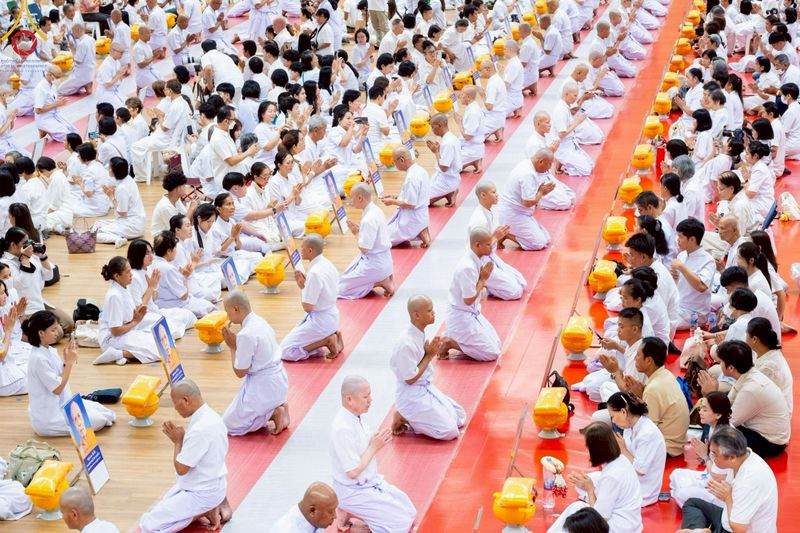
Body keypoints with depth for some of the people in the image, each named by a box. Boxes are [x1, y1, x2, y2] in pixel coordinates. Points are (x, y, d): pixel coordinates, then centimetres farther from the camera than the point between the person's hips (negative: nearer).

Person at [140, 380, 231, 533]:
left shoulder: (201, 428, -31)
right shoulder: (209, 415, 1)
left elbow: (181, 468, -21)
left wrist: (178, 441, -10)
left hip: (202, 493, -10)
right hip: (209, 485, 10)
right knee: (155, 513, 19)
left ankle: (206, 512, -4)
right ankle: (212, 505, 11)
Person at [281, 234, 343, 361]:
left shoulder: (315, 273, -25)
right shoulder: (327, 264, 3)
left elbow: (307, 307, -21)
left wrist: (302, 286, -8)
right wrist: (306, 282, 1)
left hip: (320, 320, -9)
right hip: (332, 316, 9)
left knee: (285, 351, -5)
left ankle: (327, 341, -8)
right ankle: (332, 335, 10)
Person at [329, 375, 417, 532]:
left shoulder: (356, 416, -2)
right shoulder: (343, 429, -30)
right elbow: (352, 472, -26)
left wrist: (377, 441, -4)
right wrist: (374, 447, -19)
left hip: (371, 481, 9)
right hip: (353, 492, -9)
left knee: (409, 513, 11)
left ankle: (355, 511, 16)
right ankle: (349, 513, 1)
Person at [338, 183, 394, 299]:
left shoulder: (369, 219, -26)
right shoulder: (375, 210, 4)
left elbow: (363, 248, -22)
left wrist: (357, 232, -7)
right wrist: (357, 228, 0)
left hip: (375, 263, -9)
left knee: (341, 289, -5)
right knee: (346, 277, 21)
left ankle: (381, 282, -5)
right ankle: (383, 278, 11)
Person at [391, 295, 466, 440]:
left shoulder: (420, 334, 0)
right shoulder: (406, 344, -27)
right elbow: (410, 379, -20)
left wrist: (434, 351, -7)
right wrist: (429, 356, -16)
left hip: (427, 388, 9)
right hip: (411, 396, -9)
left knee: (460, 418, 9)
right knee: (450, 432, -14)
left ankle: (414, 417, 14)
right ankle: (403, 418, 0)